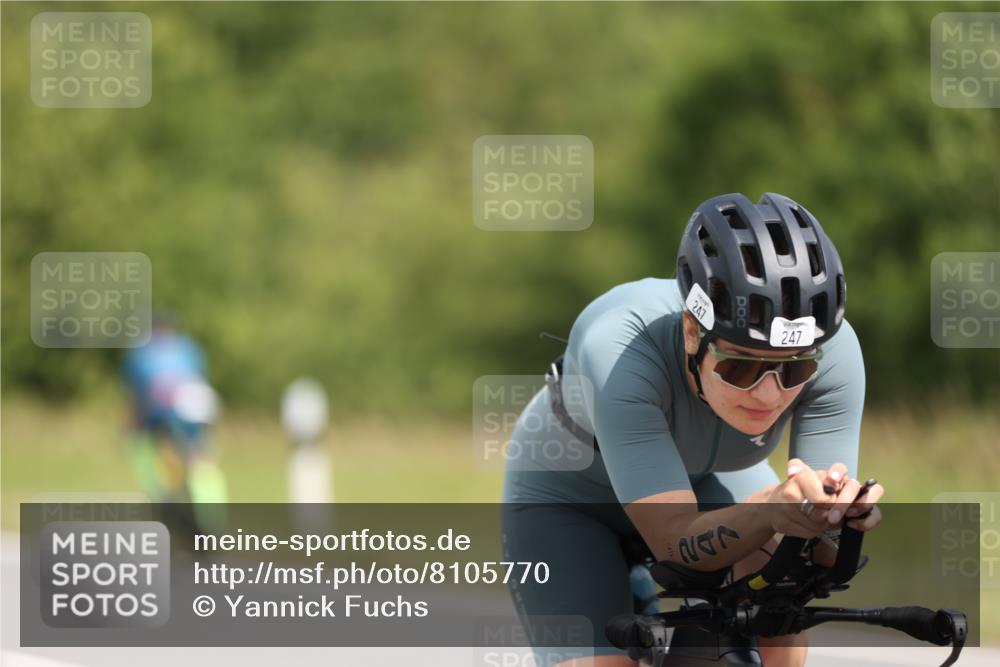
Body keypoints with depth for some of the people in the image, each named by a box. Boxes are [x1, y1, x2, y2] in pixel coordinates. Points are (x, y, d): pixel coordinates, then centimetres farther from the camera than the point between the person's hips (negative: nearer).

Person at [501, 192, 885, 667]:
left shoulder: (832, 352, -33)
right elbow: (677, 541, -43)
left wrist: (839, 515, -54)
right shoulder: (619, 347, -41)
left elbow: (820, 555, -31)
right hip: (569, 495, -3)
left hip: (709, 476, 3)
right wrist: (772, 510, -62)